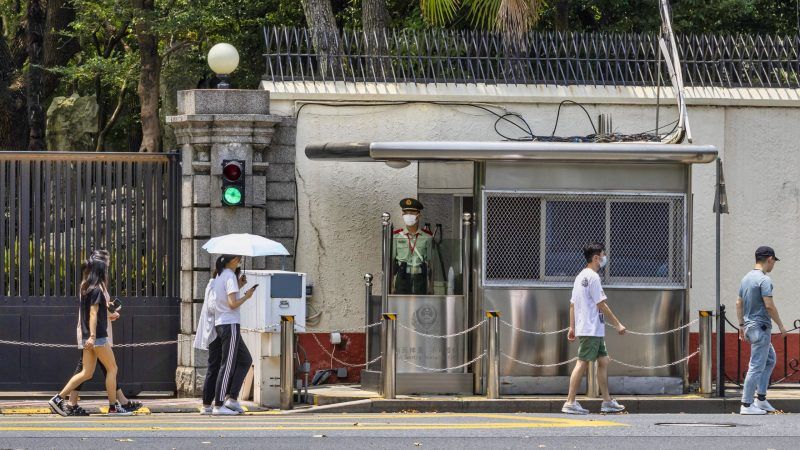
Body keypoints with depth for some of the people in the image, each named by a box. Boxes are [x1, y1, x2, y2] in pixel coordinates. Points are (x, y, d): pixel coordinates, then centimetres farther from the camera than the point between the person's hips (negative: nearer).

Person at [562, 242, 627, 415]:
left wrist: (572, 327, 19)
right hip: (590, 329, -10)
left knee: (603, 361, 11)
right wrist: (618, 324, -11)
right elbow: (601, 305, -15)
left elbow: (572, 304, 17)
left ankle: (607, 401, 13)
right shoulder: (592, 277, -13)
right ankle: (570, 403, -9)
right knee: (582, 363, -9)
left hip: (595, 330, 10)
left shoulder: (580, 277, 16)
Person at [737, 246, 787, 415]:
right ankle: (746, 404, -6)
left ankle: (760, 398, 18)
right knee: (757, 366, -6)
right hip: (760, 327, -10)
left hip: (749, 326, 10)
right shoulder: (764, 280, -16)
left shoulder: (746, 278, 12)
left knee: (770, 360, 21)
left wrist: (741, 326, 21)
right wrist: (780, 325, -12)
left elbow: (739, 304, 16)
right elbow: (769, 306, -21)